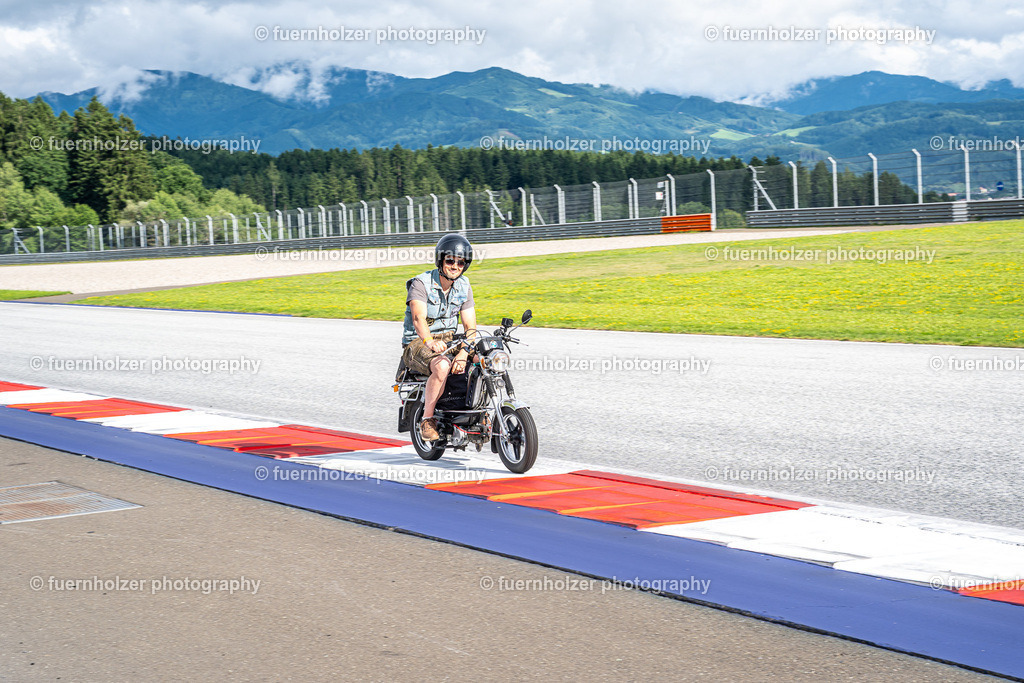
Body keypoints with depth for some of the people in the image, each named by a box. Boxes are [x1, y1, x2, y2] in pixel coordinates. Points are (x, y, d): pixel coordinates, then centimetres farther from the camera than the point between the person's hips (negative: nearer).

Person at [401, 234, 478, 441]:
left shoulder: (464, 287, 4)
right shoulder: (421, 283, -13)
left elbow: (470, 327, -4)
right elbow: (418, 317, -29)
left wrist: (463, 355, -24)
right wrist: (430, 342, -50)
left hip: (449, 340, 6)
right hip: (417, 343, -6)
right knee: (442, 366, -37)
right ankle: (427, 420, -22)